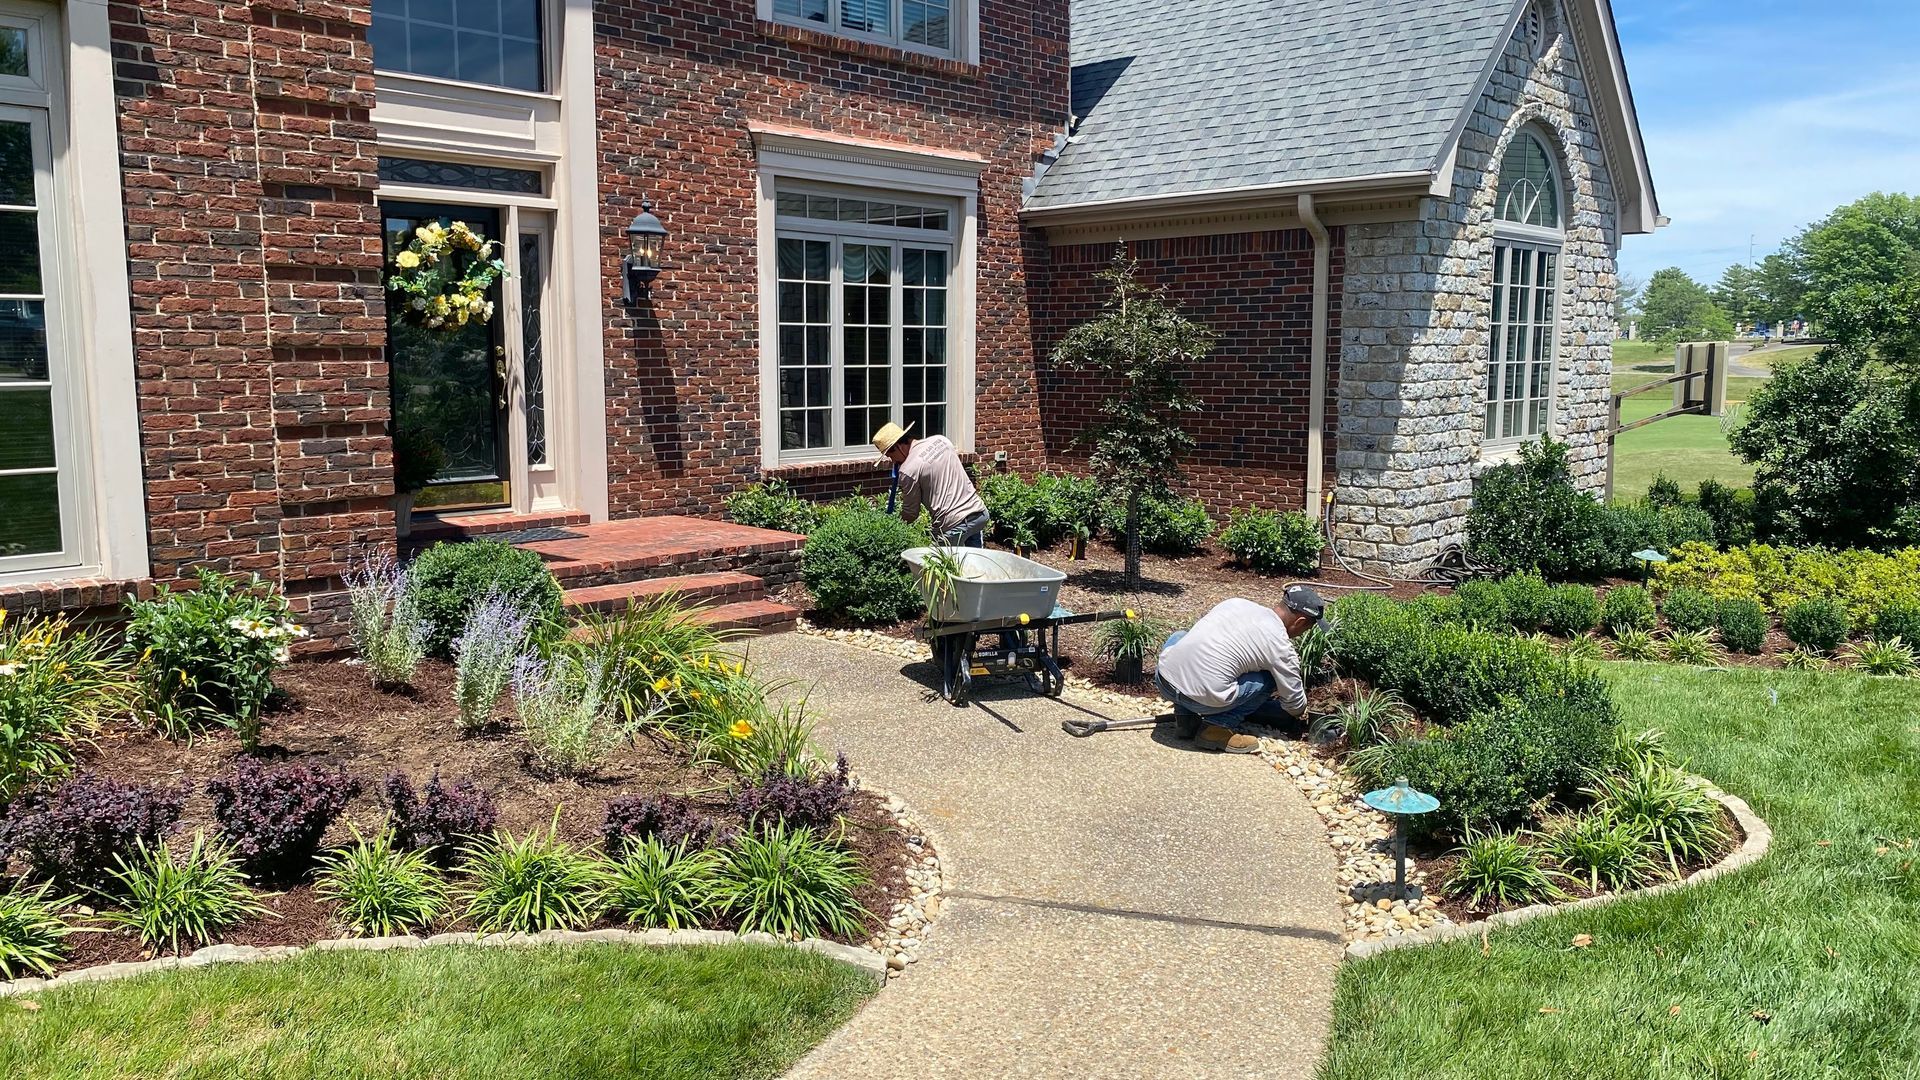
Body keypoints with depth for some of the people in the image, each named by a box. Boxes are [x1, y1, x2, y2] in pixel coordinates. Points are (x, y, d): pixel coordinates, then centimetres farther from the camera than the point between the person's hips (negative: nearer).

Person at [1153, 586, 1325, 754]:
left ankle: (1185, 716, 23)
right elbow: (1294, 700, 15)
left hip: (1163, 679, 4)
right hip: (1202, 699, -4)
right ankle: (1218, 726, 4)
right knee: (1270, 680, 15)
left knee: (1178, 637, 35)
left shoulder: (1235, 602, 15)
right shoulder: (1281, 647, 1)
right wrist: (1299, 712, 37)